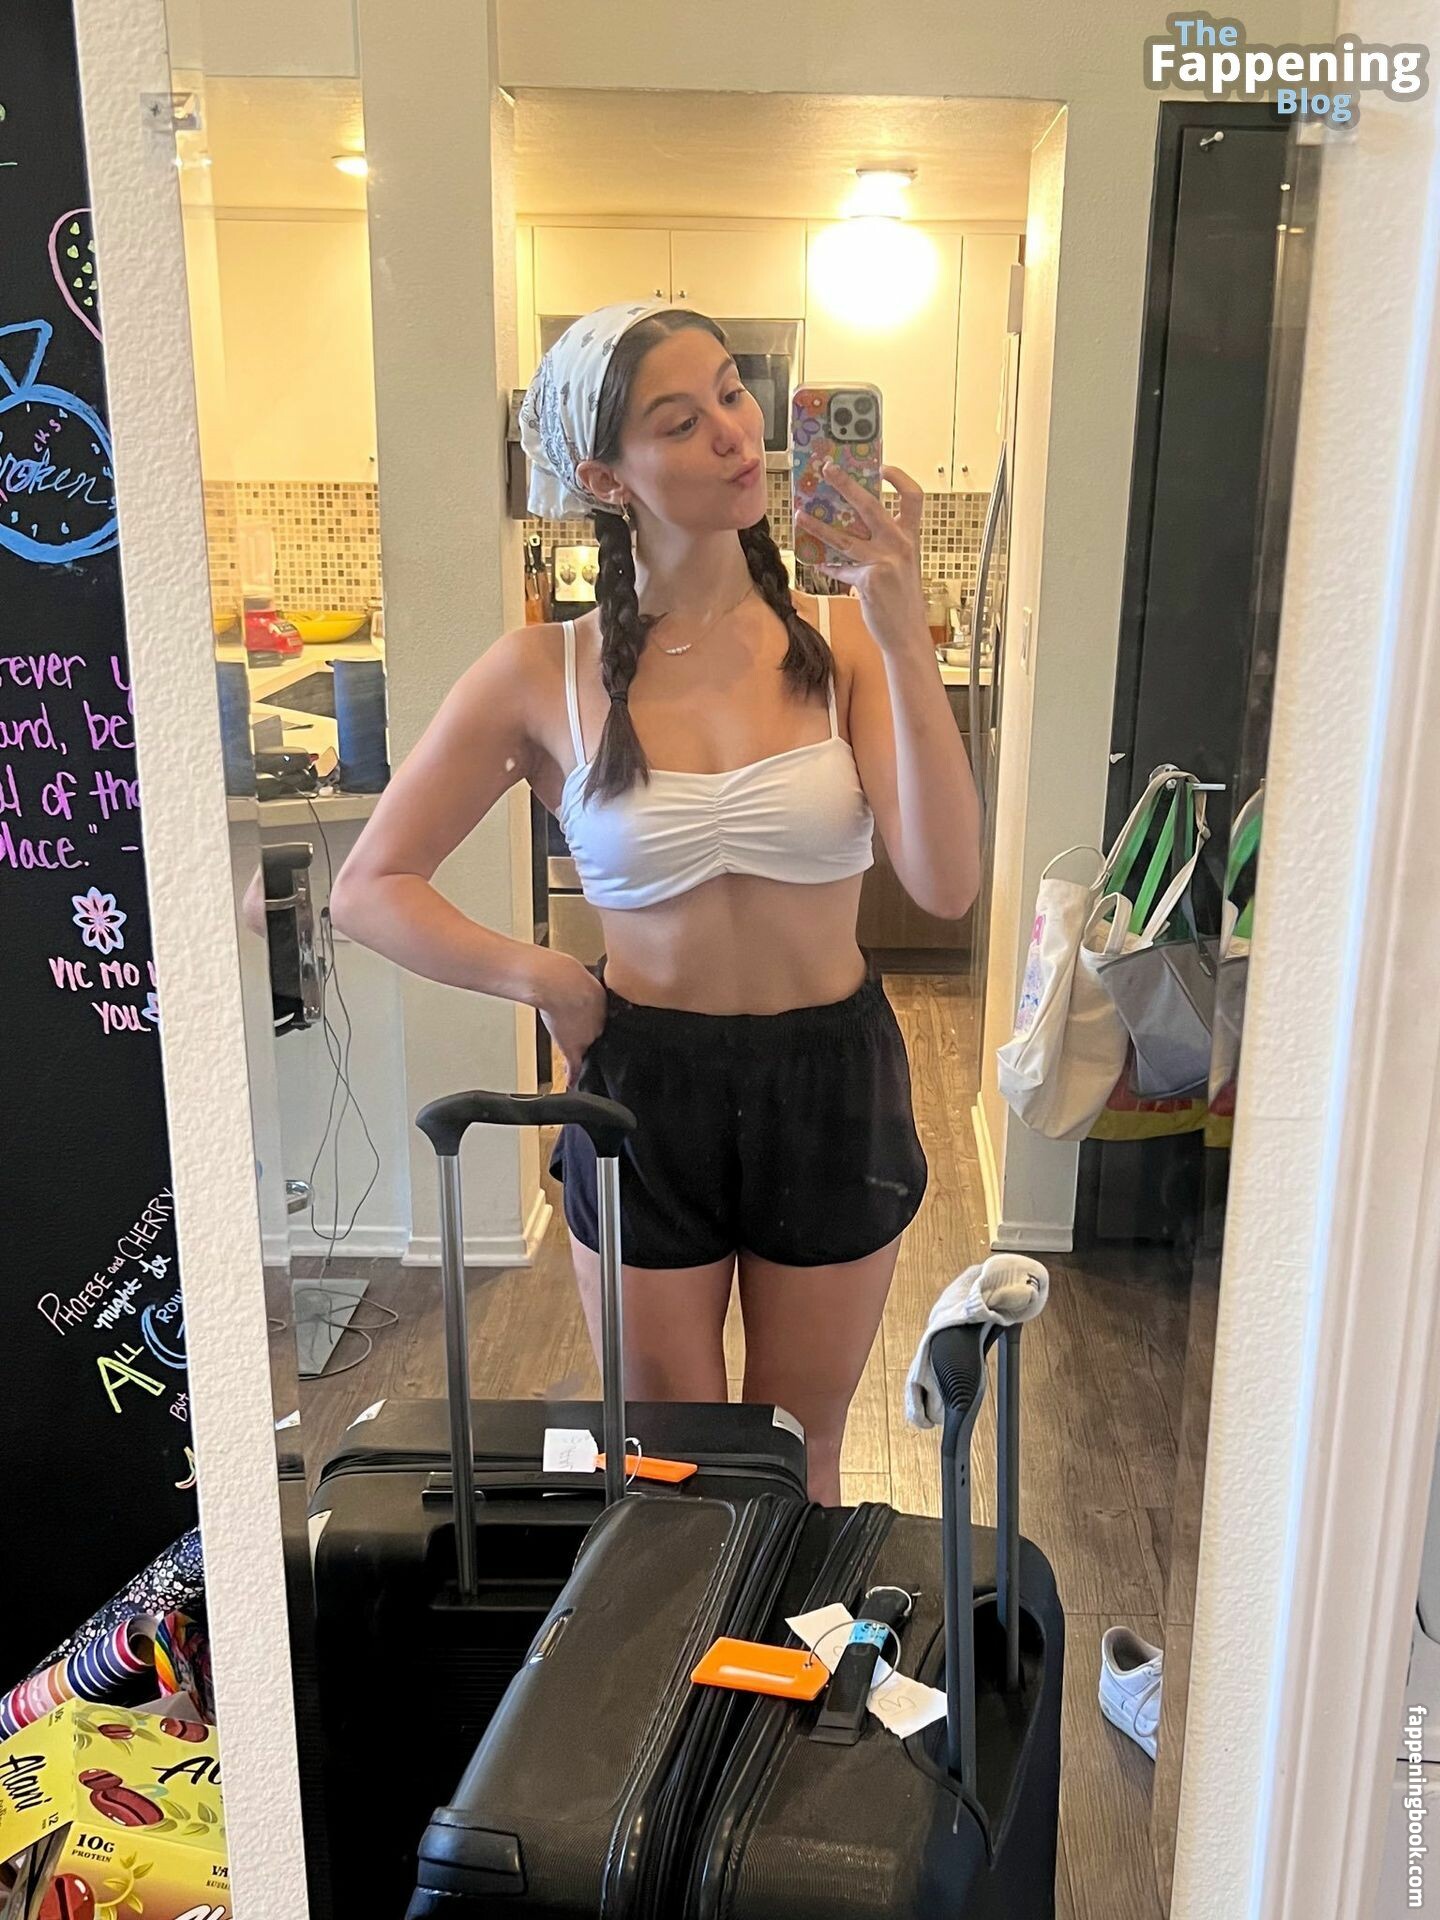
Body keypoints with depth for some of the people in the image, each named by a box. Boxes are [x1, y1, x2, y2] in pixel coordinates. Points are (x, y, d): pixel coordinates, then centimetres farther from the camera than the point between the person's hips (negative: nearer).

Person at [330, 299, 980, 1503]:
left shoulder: (841, 638, -9)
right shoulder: (546, 674, -9)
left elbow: (946, 884, -21)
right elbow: (369, 889, -3)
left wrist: (903, 636, -26)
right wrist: (547, 982, -14)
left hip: (832, 1084, 1)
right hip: (645, 1088, 0)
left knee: (801, 1460, 23)